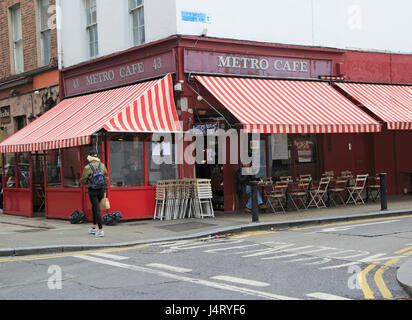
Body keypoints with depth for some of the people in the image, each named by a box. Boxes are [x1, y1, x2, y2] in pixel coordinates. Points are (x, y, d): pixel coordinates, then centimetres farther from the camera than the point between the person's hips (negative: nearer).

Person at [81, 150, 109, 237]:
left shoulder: (87, 167, -12)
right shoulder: (102, 165, 2)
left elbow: (83, 181, -6)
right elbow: (106, 179, 7)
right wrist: (104, 191, 14)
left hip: (92, 190, -5)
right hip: (101, 189, 5)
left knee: (97, 210, -3)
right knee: (94, 208, 21)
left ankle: (101, 230, -6)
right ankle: (94, 228, 29)